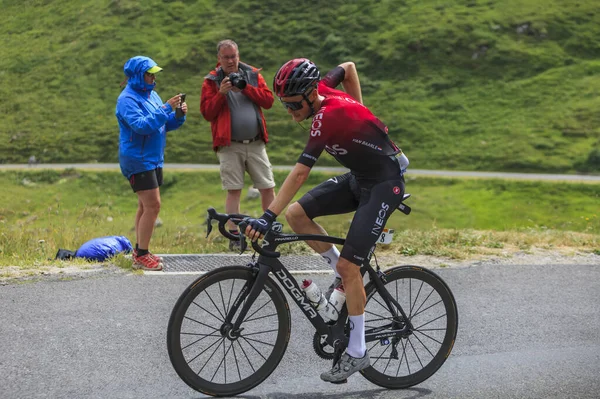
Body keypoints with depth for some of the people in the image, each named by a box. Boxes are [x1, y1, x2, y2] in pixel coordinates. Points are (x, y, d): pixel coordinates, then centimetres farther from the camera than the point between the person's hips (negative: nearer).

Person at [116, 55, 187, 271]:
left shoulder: (151, 95, 12)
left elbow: (166, 124, 14)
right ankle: (141, 256, -8)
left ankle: (140, 250, 21)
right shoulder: (127, 99, -14)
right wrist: (165, 109, -28)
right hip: (138, 160, -9)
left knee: (146, 206, 13)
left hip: (153, 159, 9)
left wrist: (179, 115, -5)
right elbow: (141, 125, -27)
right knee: (152, 205, -13)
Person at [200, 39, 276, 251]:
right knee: (234, 191, -2)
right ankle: (234, 236, 3)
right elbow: (207, 112, -3)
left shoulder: (253, 75, 9)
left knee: (268, 188, 1)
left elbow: (268, 100, -1)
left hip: (256, 144, 2)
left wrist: (245, 88, -12)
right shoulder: (212, 81, 4)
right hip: (230, 146, -2)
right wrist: (221, 93, -16)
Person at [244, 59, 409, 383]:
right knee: (296, 214, -5)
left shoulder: (328, 118, -29)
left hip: (384, 185, -9)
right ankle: (343, 271, 13)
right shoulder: (322, 88, -5)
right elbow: (348, 67, 16)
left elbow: (298, 174, -35)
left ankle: (357, 353, -2)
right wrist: (359, 117, 13)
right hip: (359, 178, 9)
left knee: (349, 265, -14)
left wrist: (268, 217, -36)